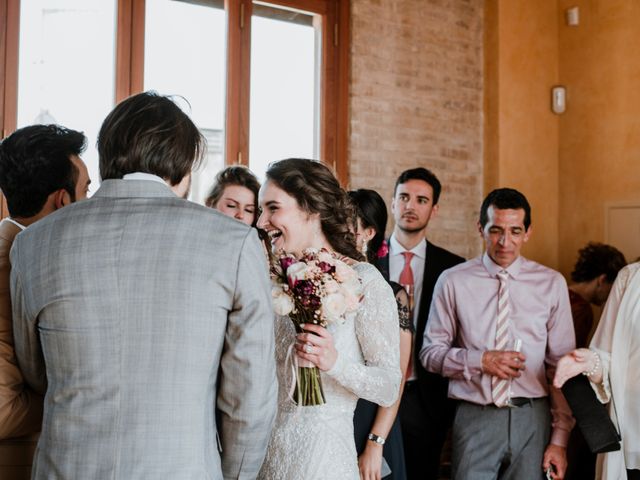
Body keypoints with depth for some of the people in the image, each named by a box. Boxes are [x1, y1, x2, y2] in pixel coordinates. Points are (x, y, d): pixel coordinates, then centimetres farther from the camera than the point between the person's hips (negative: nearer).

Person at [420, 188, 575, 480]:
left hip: (532, 419, 1)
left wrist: (560, 439, 1)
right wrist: (480, 360, -13)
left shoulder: (551, 284, 2)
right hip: (474, 419, -1)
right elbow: (430, 353, 4)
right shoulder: (453, 282, -1)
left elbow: (561, 366, 3)